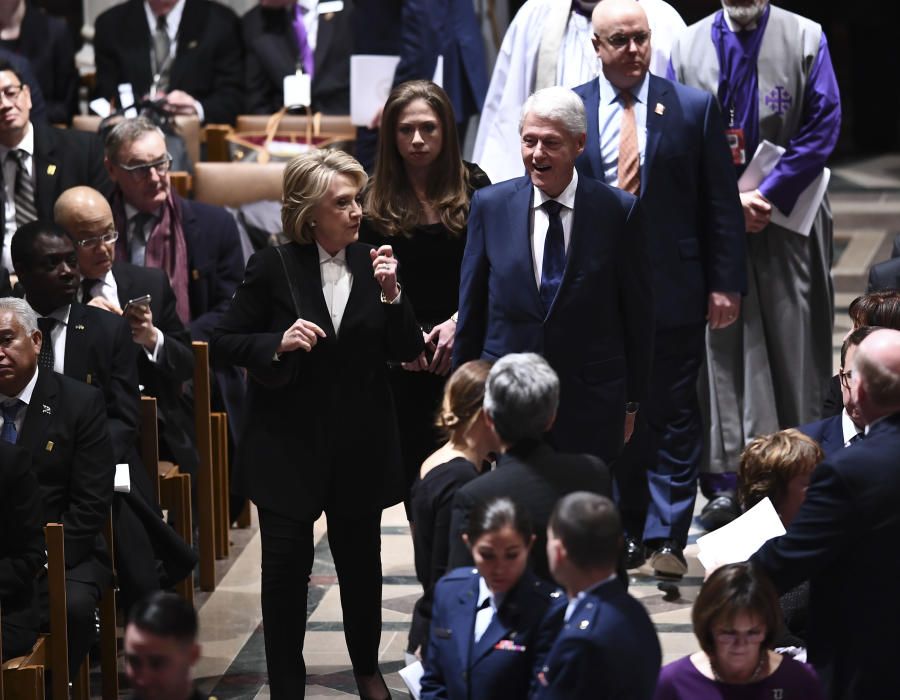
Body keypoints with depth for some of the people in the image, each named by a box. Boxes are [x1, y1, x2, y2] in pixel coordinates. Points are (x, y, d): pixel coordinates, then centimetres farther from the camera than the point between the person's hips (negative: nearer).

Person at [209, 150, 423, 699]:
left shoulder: (373, 264, 0)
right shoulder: (273, 268, -7)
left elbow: (407, 350, 0)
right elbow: (223, 344, -3)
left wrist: (391, 294, -16)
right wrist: (277, 345, -20)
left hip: (360, 447, 3)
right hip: (289, 445, -3)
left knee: (361, 561, 15)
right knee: (287, 566, 2)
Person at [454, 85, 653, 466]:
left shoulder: (619, 210, -3)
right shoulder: (490, 205, 2)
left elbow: (637, 311, 2)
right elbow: (471, 307, 8)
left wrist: (632, 402, 4)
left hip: (590, 404, -1)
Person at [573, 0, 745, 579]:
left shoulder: (694, 108, 0)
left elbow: (721, 205, 1)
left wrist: (726, 284, -4)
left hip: (673, 290, -2)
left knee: (672, 416, -1)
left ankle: (666, 536, 2)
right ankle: (627, 531, 21)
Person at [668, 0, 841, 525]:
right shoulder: (688, 45, 5)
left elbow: (824, 126, -3)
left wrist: (769, 196, -10)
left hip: (786, 220, -1)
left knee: (792, 343, 1)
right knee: (723, 346, -2)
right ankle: (727, 480, 0)